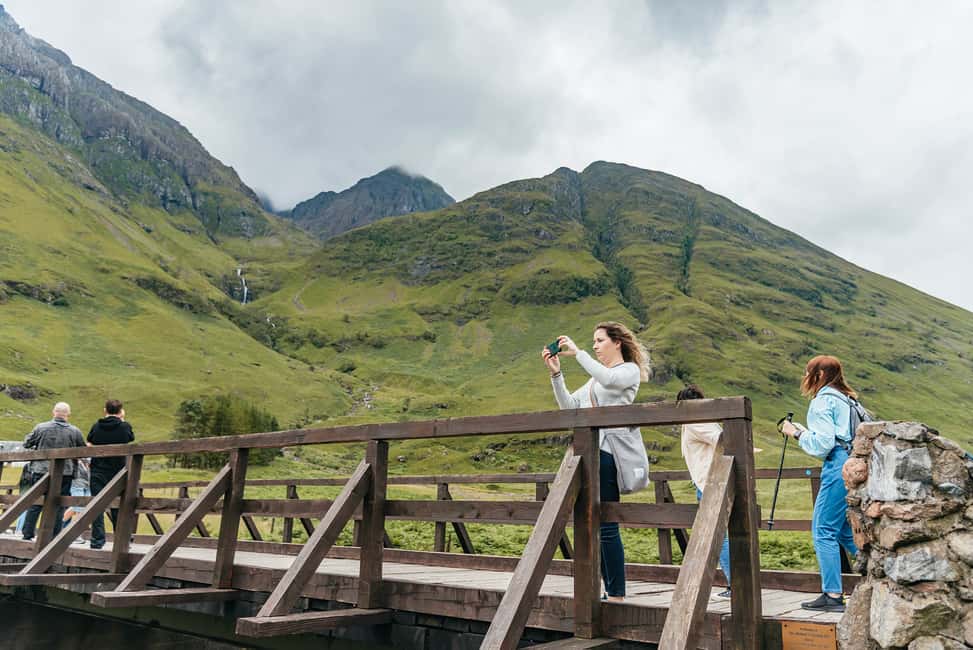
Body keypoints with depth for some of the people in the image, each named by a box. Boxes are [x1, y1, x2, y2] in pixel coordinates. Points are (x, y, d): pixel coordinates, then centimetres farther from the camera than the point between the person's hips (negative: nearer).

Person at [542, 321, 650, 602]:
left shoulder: (629, 370, 2)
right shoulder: (596, 377, 27)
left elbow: (608, 379, -22)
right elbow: (569, 405, 18)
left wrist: (577, 352, -17)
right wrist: (555, 371, 8)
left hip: (607, 452, -8)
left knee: (606, 525, -10)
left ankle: (617, 595, -4)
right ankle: (609, 591, 16)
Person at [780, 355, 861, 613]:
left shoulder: (822, 401, -6)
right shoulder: (847, 399, 21)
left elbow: (822, 444, -14)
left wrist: (797, 433, 0)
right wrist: (803, 431, 22)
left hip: (839, 466, -10)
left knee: (823, 530, -4)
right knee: (845, 530, 16)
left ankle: (832, 595, -3)